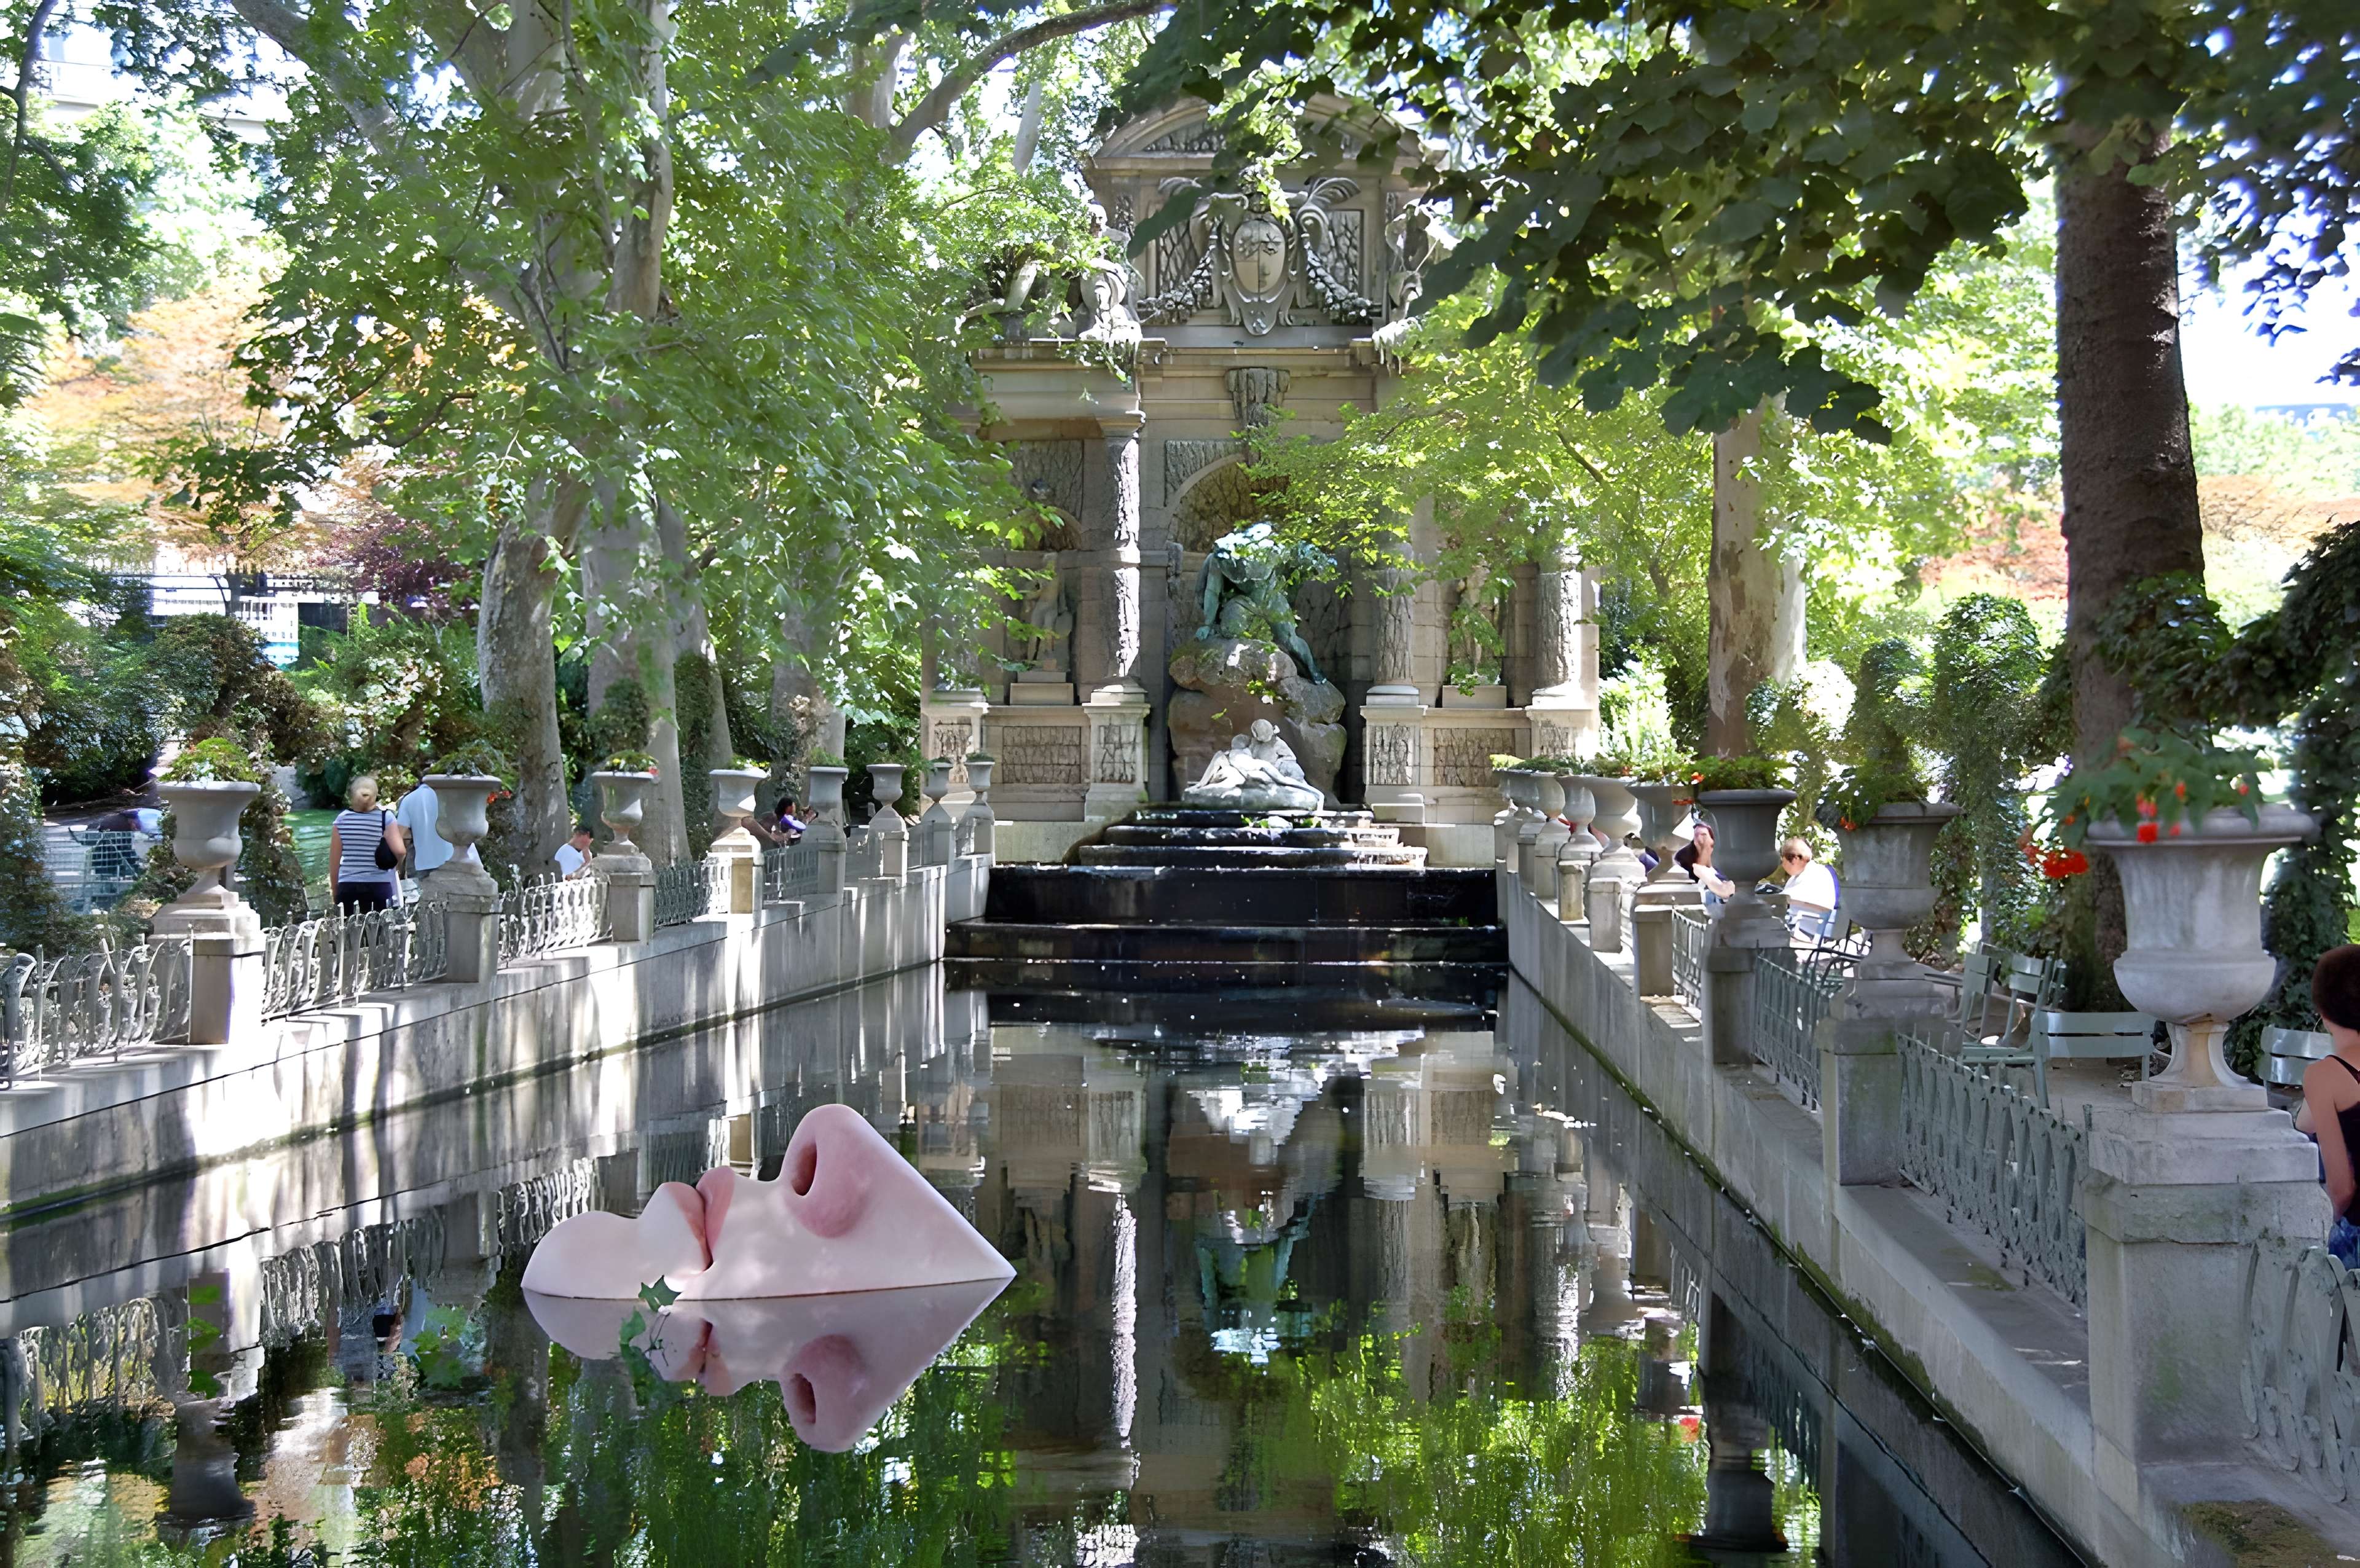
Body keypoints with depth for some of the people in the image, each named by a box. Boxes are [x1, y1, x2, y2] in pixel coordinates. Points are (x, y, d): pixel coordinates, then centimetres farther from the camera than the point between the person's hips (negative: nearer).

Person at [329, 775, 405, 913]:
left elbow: (334, 857, 6)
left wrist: (334, 888, 15)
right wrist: (398, 867, 9)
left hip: (347, 886, 1)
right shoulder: (386, 817, -3)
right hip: (379, 885, -1)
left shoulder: (342, 819, 3)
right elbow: (399, 850, -12)